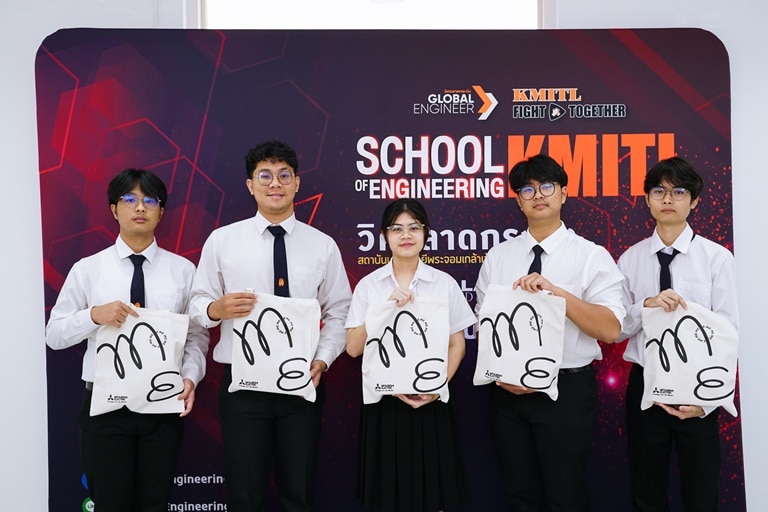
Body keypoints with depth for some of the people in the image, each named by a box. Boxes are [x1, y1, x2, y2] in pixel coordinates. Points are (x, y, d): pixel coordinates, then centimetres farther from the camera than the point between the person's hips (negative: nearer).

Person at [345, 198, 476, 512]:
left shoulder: (444, 283, 0)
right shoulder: (368, 285, 0)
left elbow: (457, 345, 2)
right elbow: (353, 348, -6)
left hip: (430, 403, 0)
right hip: (383, 400, 0)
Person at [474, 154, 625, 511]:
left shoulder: (591, 256, -4)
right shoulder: (497, 256, 6)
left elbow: (611, 329, -13)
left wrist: (555, 291, -24)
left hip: (567, 390, -3)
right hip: (507, 391, 3)